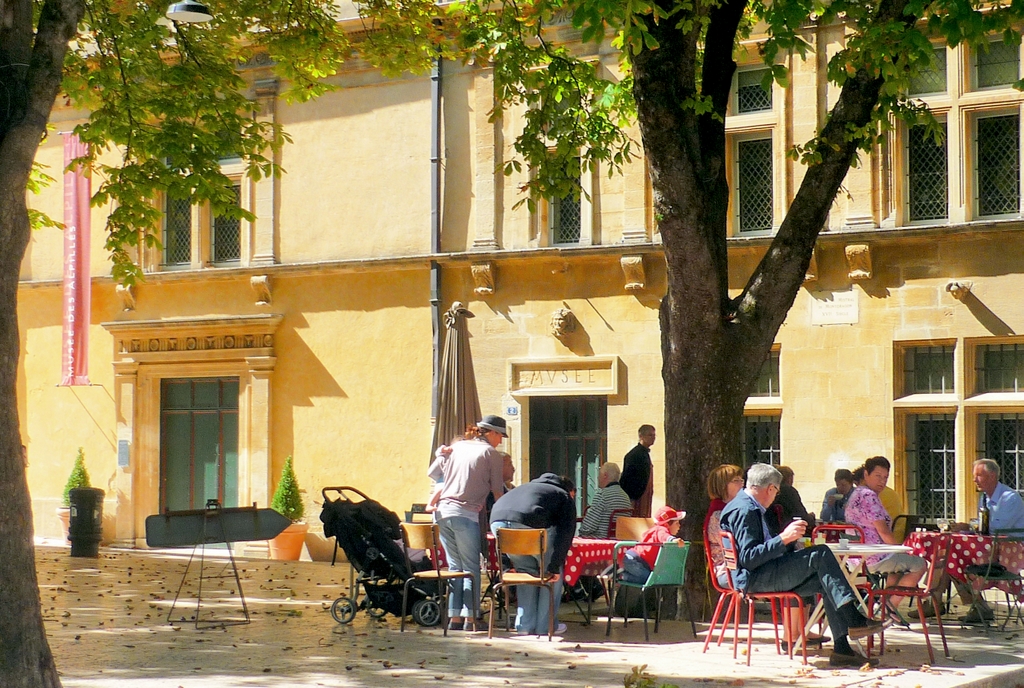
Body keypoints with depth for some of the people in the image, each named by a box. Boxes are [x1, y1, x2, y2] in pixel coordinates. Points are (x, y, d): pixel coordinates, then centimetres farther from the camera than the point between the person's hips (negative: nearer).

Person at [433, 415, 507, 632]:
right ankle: (470, 618, -3)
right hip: (466, 514, -6)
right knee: (471, 567, 2)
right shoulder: (491, 453, 3)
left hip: (443, 511, 6)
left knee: (455, 565, 12)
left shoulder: (457, 446, 19)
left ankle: (454, 618, 8)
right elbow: (497, 491, 4)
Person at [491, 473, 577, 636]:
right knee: (550, 574, 17)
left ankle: (525, 625, 24)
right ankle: (546, 625, 17)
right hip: (527, 523, -5)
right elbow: (565, 535, 9)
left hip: (497, 520, 5)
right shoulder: (566, 498, 25)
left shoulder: (528, 487, 42)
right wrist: (555, 566, 6)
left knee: (525, 570, 26)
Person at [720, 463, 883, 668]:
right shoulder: (745, 511, -14)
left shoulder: (749, 507, 19)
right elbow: (748, 559, -23)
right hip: (754, 579, -10)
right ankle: (854, 620, -19)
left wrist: (789, 539, 17)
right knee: (821, 555, -18)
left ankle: (842, 649, -5)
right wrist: (783, 538, -24)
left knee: (825, 583, 1)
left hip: (762, 577, 10)